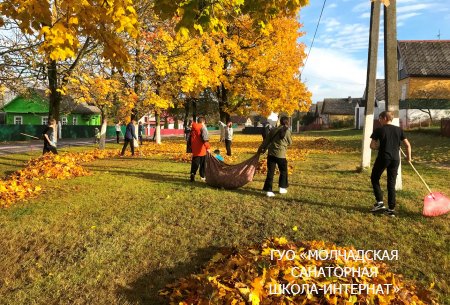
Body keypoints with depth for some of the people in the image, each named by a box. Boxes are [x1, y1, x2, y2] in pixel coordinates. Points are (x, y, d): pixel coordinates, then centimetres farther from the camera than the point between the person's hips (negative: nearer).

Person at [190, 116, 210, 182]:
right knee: (203, 164, 9)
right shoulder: (203, 127, -9)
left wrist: (191, 147, 26)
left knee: (195, 163, 6)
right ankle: (203, 176, 16)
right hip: (202, 149, -4)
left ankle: (193, 173, -16)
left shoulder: (193, 128, 11)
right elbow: (205, 139, -20)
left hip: (194, 149, 5)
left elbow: (190, 138, 18)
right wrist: (207, 147, -21)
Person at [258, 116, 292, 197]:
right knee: (283, 171, 17)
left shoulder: (273, 130, 6)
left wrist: (261, 148, 21)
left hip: (271, 154, 3)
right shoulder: (287, 131, -5)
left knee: (270, 172, 3)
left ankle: (268, 190, 1)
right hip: (281, 155, -3)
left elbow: (266, 141, 10)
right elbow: (290, 142, 7)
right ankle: (282, 188, 24)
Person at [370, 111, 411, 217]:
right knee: (391, 184, 9)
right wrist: (408, 157, 23)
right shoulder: (399, 130, 8)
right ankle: (391, 209, 10)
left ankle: (379, 202, 5)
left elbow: (372, 146, -6)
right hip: (395, 159, 4)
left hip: (383, 158, -4)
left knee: (374, 178, 15)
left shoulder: (379, 130, -4)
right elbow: (408, 145, 10)